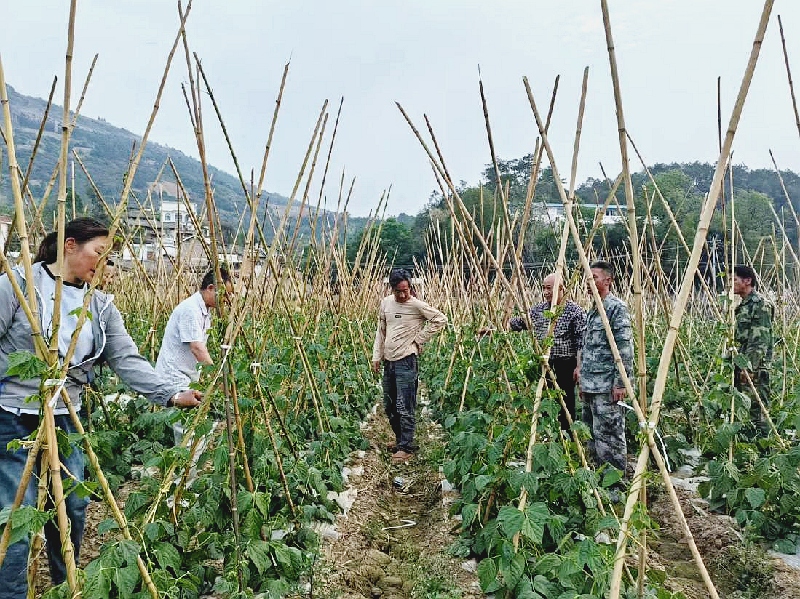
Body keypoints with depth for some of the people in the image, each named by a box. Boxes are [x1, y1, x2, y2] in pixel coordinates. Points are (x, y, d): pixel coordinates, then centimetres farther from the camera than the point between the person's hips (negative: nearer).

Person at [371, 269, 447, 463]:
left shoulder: (417, 305, -10)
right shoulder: (386, 303, 7)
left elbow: (441, 319, -10)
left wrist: (420, 339, -9)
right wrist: (376, 356, 10)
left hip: (406, 361, -7)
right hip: (388, 360, 7)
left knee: (405, 407, -5)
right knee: (389, 406, 15)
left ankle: (406, 447, 3)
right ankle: (400, 439, 30)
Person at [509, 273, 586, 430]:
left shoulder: (574, 311, -7)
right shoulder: (538, 310, 8)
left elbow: (582, 342, -10)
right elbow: (516, 323, 14)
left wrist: (579, 367, -15)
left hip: (565, 366, -5)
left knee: (565, 405, 1)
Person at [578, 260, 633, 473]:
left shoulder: (616, 307, -11)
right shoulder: (593, 310, 18)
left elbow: (625, 348, -16)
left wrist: (620, 383, -19)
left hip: (607, 387, -10)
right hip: (590, 386, 10)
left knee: (608, 436, -5)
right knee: (591, 435, 14)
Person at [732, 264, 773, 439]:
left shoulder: (760, 304, -11)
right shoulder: (743, 305, 17)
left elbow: (761, 340, -18)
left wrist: (749, 365, -22)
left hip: (755, 368, -9)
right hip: (742, 365, 10)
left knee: (757, 407, -6)